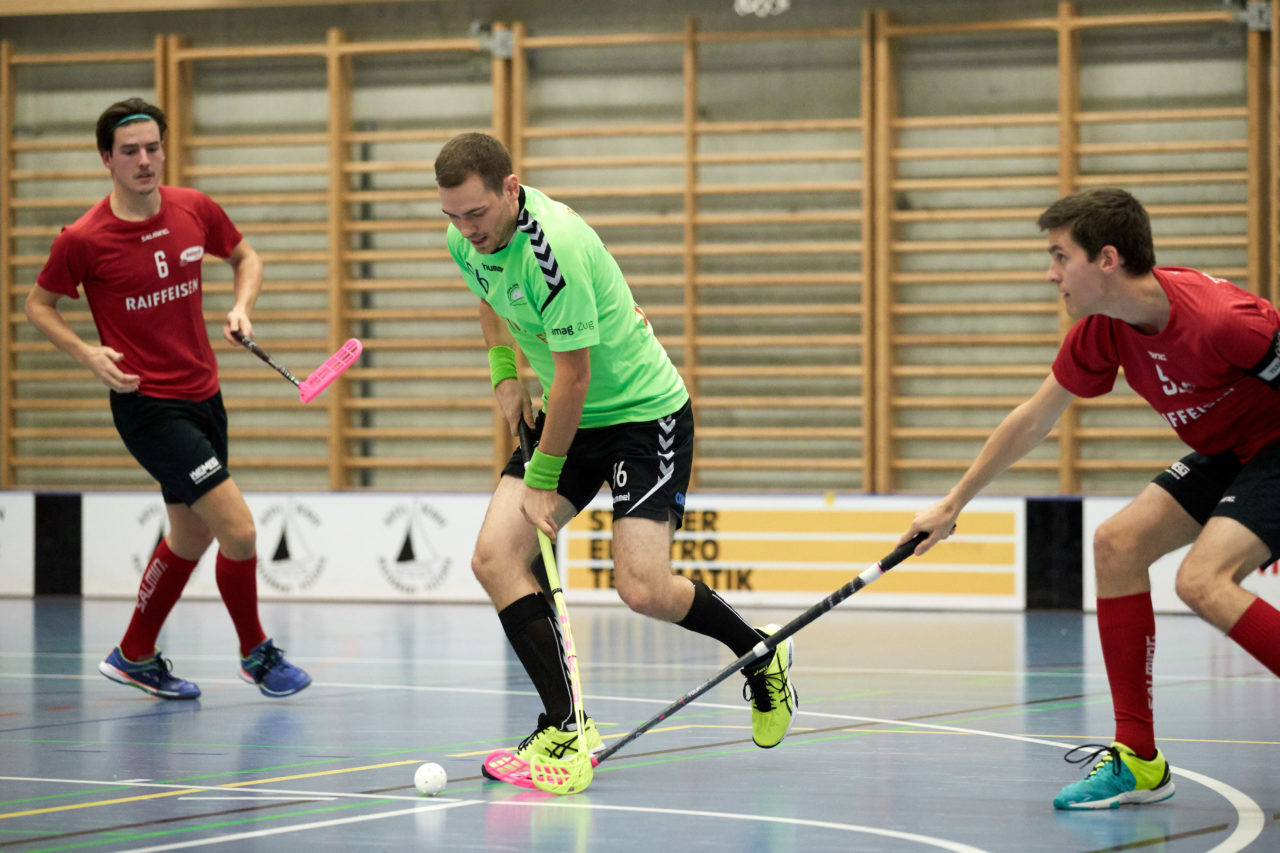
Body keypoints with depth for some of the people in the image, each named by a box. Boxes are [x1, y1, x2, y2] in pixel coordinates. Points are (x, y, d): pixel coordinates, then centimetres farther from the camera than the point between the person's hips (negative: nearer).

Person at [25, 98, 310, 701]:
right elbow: (39, 304, 0)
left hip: (203, 396, 7)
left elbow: (245, 257, 16)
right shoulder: (84, 239, -14)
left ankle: (135, 657, 36)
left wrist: (242, 307, -3)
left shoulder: (195, 210, -1)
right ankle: (255, 652, 10)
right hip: (148, 406, -7)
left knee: (190, 536, 18)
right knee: (238, 530, -13)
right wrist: (88, 353, -15)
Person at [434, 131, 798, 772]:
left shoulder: (554, 248, -30)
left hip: (645, 411, -8)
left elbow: (573, 377, -25)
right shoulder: (466, 240, -4)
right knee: (495, 557, -11)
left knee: (642, 589, -17)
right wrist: (503, 371, 9)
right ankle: (565, 729, -9)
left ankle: (761, 654, 13)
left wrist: (542, 479, -17)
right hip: (568, 416, 8)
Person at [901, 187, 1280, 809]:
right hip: (1226, 454, 9)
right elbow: (1034, 419, 7)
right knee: (1117, 544, -1)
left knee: (1201, 579, -26)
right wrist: (952, 505, 12)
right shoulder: (1102, 328, -5)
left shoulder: (1222, 322, -31)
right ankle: (1138, 760, 2)